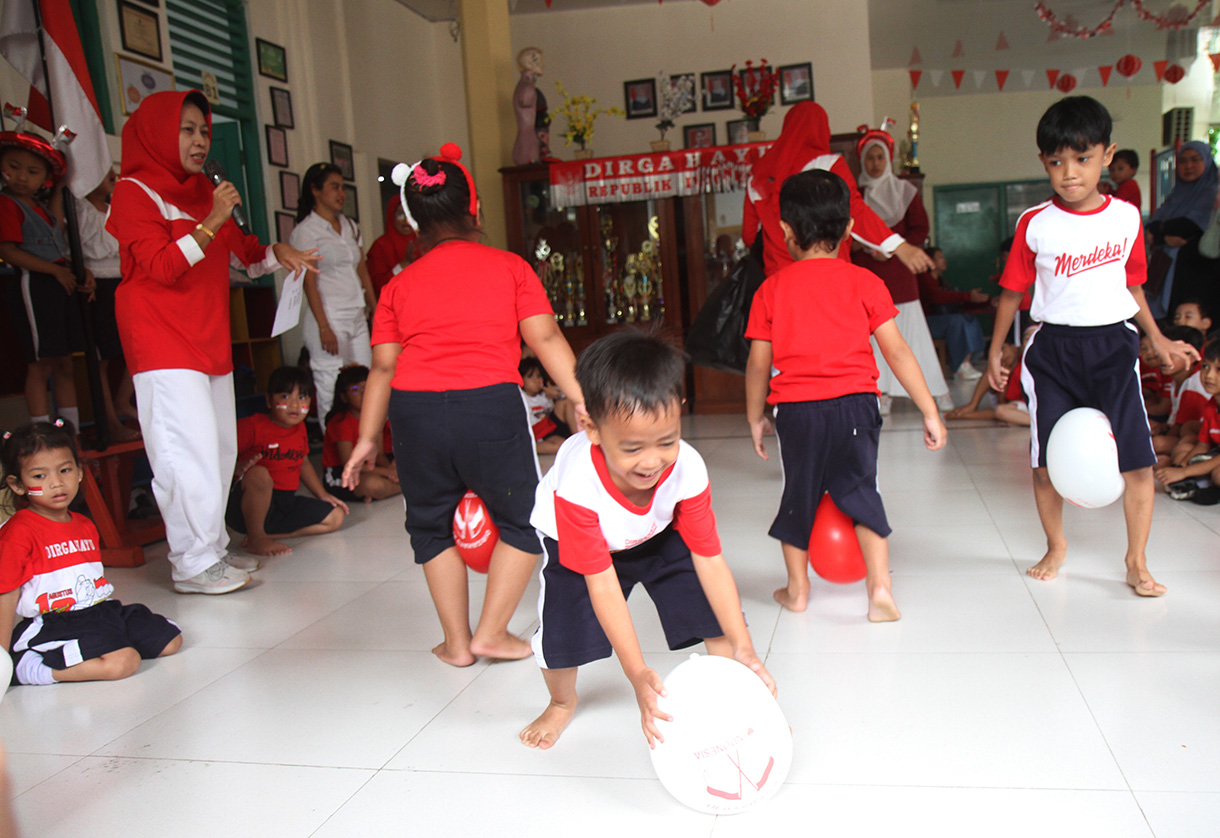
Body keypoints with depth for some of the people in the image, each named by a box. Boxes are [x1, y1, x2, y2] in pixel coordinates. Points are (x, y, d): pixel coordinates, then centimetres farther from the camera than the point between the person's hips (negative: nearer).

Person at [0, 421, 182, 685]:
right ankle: (31, 668, -11)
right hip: (52, 624, -8)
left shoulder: (85, 526, 15)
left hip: (101, 611, 9)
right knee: (122, 662, -27)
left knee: (171, 641, 3)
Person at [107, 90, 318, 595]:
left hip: (210, 336, 8)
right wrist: (211, 224, -23)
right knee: (190, 448, -12)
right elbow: (160, 266, -15)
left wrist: (277, 253, 5)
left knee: (220, 447, 7)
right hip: (162, 340, -7)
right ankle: (193, 564, -4)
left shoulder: (204, 190, 17)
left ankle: (213, 548, 17)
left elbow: (242, 251, 25)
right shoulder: (134, 192, -5)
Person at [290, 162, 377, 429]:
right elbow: (309, 282, -9)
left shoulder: (350, 226, 17)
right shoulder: (305, 231, -3)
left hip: (357, 317, 7)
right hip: (329, 317, -7)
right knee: (331, 391, -5)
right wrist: (324, 327, -16)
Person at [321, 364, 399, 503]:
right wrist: (386, 472, -24)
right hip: (338, 476, -8)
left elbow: (379, 454, 3)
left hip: (367, 468, 8)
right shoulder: (341, 421, -17)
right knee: (372, 484, -36)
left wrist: (390, 468, -20)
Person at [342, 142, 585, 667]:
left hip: (414, 408, 3)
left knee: (431, 524, 21)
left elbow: (383, 366, 11)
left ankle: (457, 642, 25)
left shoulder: (399, 285, 16)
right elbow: (546, 338, 0)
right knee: (522, 520, 16)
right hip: (490, 405, -2)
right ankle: (491, 632, 16)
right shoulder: (510, 268, 12)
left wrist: (368, 437, 16)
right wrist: (582, 400, -2)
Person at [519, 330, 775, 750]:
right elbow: (602, 584, -38)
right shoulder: (577, 485, -42)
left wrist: (742, 648, -29)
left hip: (659, 533, 2)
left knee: (716, 604, -12)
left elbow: (710, 561, -26)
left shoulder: (689, 469, -35)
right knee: (562, 621, -16)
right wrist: (637, 675, -42)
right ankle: (562, 703, 19)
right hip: (576, 539, -2)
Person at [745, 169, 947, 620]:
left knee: (800, 493, 16)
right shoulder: (864, 282, 3)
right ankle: (880, 587, 4)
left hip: (795, 409, 1)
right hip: (853, 404, 0)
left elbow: (758, 364, 5)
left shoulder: (771, 290, 4)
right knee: (860, 490, 12)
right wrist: (930, 412, 5)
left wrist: (755, 417, 18)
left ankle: (797, 589, 29)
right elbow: (897, 352, 0)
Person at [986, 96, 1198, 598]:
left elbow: (1132, 284, 15)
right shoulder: (1035, 224, -4)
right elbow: (1013, 290, 4)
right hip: (1053, 349, -1)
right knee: (1047, 462, 3)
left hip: (1113, 346, 1)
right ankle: (1056, 547, 27)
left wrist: (1158, 339, 14)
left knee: (1138, 462, -3)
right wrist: (995, 350, 8)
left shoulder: (1126, 217, 3)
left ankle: (1136, 562, 14)